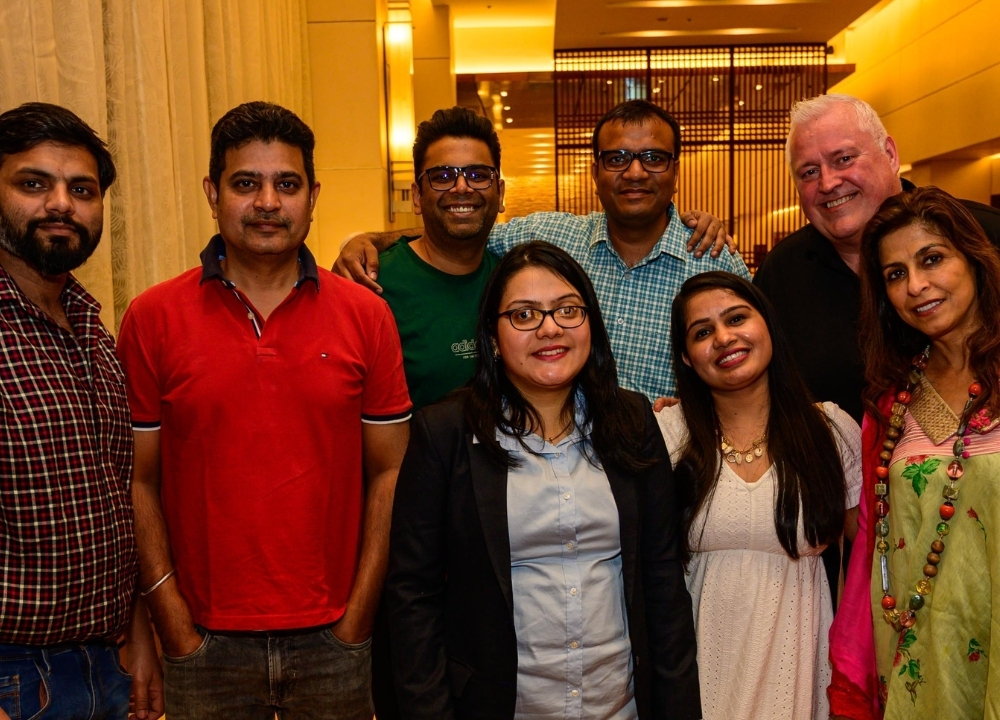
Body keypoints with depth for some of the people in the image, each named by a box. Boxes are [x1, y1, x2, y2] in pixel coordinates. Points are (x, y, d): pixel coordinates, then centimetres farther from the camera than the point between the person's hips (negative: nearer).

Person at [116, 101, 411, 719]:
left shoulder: (366, 316, -3)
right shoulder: (152, 319, -4)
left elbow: (388, 472, -1)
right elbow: (139, 482, -2)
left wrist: (356, 622, -4)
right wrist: (177, 632, -5)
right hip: (205, 644, 0)